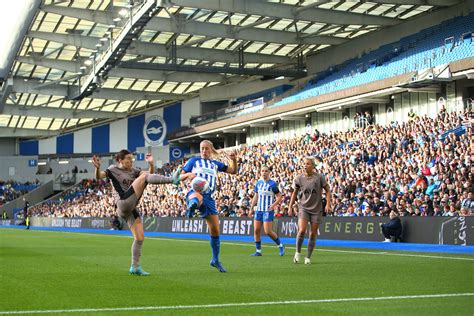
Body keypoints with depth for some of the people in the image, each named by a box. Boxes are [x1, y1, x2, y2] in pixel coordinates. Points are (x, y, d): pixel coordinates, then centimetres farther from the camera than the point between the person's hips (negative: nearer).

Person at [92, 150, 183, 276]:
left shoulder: (132, 171, 22)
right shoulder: (113, 169, 6)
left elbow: (151, 174, 10)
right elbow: (99, 176, -10)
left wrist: (151, 164, -9)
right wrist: (97, 167, -31)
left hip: (131, 208, 7)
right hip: (123, 203, -7)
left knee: (140, 237, 3)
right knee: (144, 176, -15)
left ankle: (135, 267, 9)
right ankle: (172, 179, -32)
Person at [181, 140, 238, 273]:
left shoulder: (215, 164, 22)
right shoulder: (194, 160, 13)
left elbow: (233, 171, 23)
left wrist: (234, 160, 4)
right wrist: (188, 175, -10)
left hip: (209, 197, 4)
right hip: (195, 192, -4)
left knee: (215, 230, 4)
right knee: (197, 197, -45)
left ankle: (215, 260, 20)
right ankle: (191, 207, -82)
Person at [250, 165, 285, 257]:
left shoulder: (273, 184, -8)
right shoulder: (258, 183, 10)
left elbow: (279, 196, -6)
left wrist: (274, 204, -21)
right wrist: (251, 207, 12)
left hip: (268, 210, -6)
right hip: (259, 209, 6)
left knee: (268, 231, -10)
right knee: (256, 230, 1)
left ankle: (280, 245, 11)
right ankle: (258, 251, 11)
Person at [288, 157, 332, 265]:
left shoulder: (319, 177, -5)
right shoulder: (299, 178, 0)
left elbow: (327, 191, 2)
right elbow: (295, 193, 13)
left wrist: (328, 204, -8)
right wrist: (290, 206, 9)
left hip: (316, 209, 0)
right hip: (303, 208, 0)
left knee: (313, 234, 3)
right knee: (302, 230, -18)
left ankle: (308, 257, 16)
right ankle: (298, 253, 3)